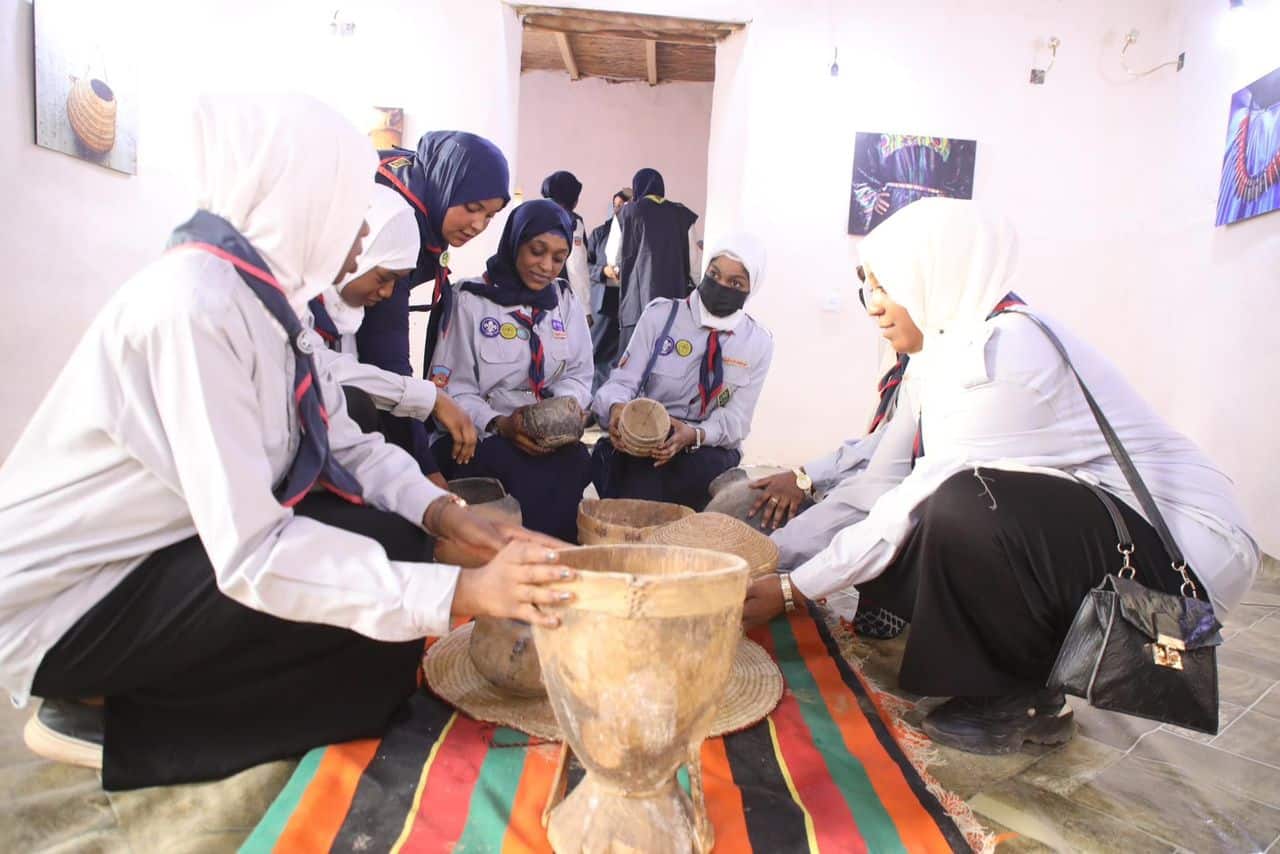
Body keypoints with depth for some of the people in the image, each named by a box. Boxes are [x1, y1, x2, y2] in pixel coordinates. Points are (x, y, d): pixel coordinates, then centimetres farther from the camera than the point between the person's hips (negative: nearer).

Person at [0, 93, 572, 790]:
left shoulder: (265, 293, -1)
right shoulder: (196, 304, -28)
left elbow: (347, 448, 0)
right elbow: (252, 556, -33)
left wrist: (443, 512, -16)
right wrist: (460, 591, -36)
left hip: (155, 553, 9)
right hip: (61, 601, -8)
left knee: (397, 540, -2)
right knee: (366, 603, -20)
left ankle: (125, 690, 9)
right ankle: (101, 710, 0)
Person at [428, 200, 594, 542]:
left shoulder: (566, 302, 13)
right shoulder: (470, 299, -1)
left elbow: (578, 375, 13)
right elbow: (450, 386, -6)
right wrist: (497, 424, -22)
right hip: (477, 436, -3)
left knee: (575, 464, -31)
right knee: (521, 471, -35)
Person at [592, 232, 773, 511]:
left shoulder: (758, 342, 2)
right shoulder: (661, 314, 0)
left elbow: (736, 419, -4)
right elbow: (623, 380, -4)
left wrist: (694, 435, -26)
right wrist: (616, 407, -30)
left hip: (710, 448, 1)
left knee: (702, 468, -34)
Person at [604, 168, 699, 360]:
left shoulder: (628, 212, 8)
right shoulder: (682, 215, 11)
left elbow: (612, 256, 16)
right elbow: (693, 259, 9)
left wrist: (616, 269, 35)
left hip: (639, 292, -2)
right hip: (675, 291, 2)